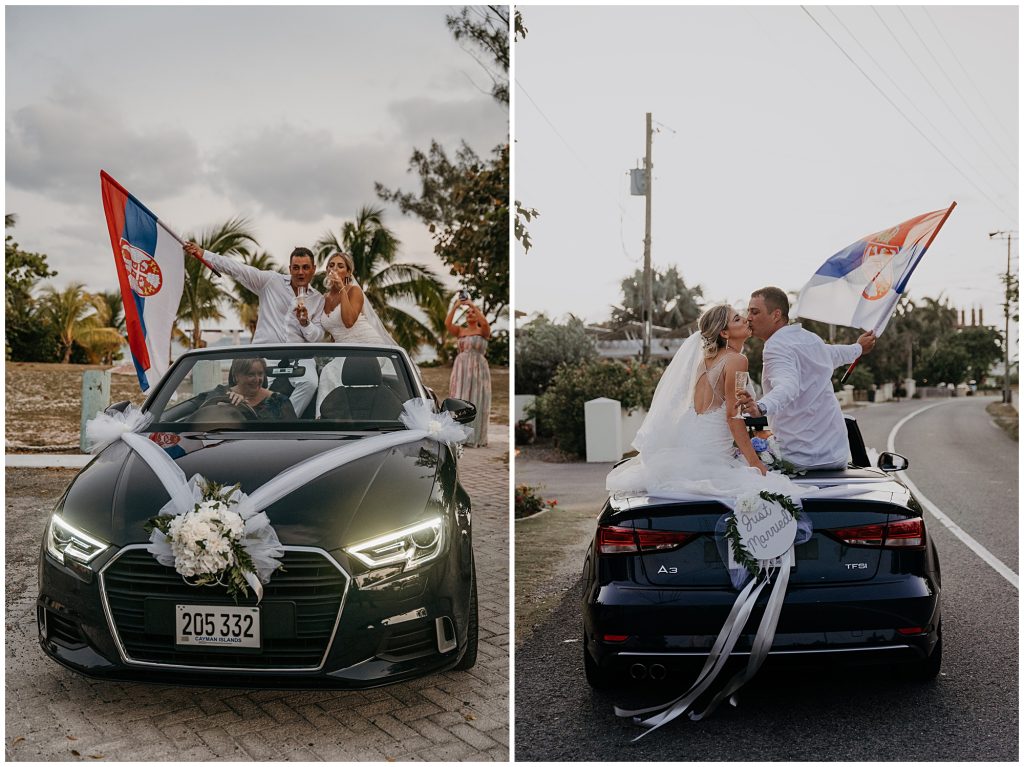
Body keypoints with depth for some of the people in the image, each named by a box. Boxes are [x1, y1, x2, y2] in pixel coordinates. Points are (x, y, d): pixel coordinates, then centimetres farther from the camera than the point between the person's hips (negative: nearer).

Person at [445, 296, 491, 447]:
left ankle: (475, 437, 3)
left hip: (478, 370, -2)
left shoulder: (483, 331, 3)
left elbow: (485, 323, -21)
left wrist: (473, 305, -17)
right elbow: (447, 323, -8)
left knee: (476, 403, -2)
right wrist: (455, 306, -12)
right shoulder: (460, 330, 10)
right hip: (461, 370, 3)